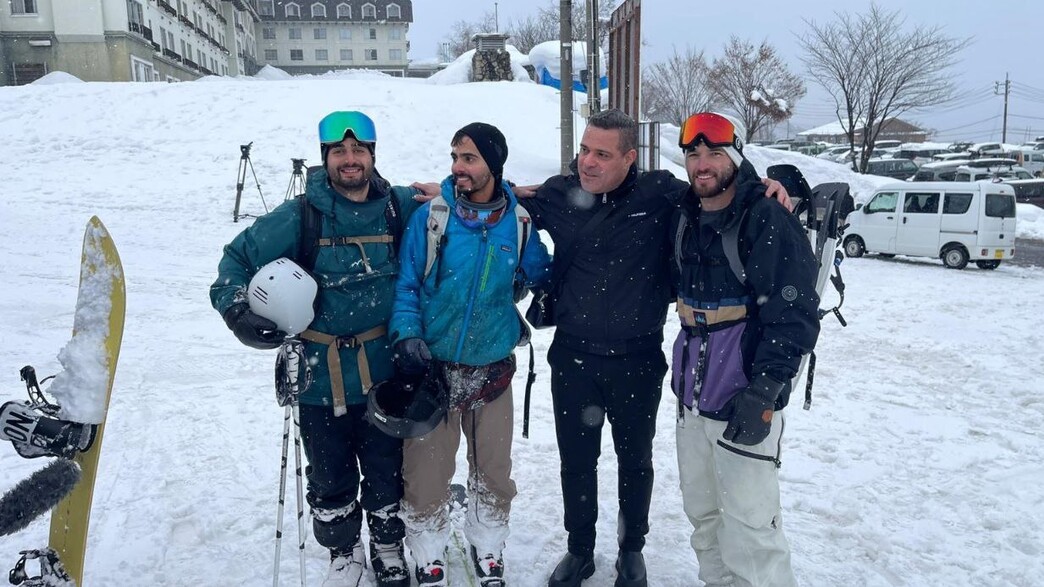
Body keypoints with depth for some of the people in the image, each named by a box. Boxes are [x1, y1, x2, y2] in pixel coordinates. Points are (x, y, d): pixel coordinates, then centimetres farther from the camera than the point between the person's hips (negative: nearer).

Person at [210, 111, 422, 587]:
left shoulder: (401, 208, -4)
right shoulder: (300, 217, -9)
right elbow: (238, 258, 2)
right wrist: (238, 309, -14)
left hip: (384, 374, 1)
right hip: (320, 380, -1)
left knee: (386, 471, 16)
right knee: (330, 477, 15)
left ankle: (388, 546, 42)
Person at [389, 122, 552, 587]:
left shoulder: (518, 222, 0)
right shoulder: (430, 215, -7)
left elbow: (542, 274, 15)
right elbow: (405, 284, -4)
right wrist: (407, 337, -16)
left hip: (492, 370, 2)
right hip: (432, 367, -2)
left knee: (493, 473, 13)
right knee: (426, 474, 5)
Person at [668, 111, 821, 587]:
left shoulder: (769, 220, -13)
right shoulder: (684, 218, 9)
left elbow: (796, 315, -16)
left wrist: (763, 391, -21)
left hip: (744, 403, -7)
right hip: (692, 397, 7)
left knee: (748, 527, -4)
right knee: (703, 515, 19)